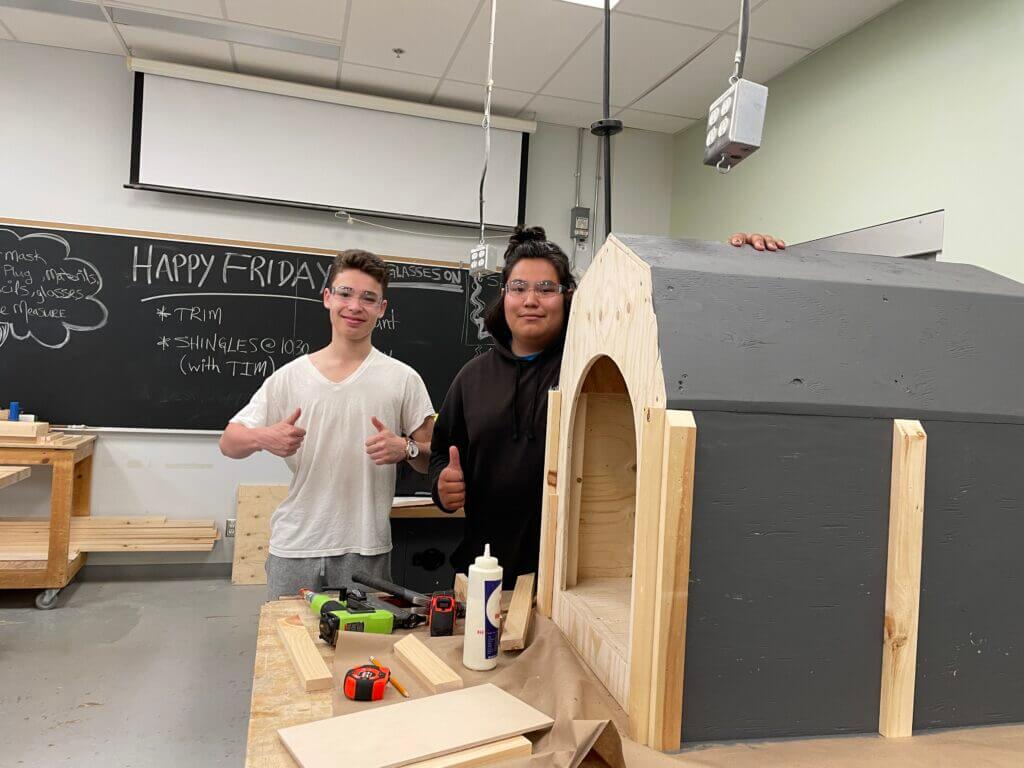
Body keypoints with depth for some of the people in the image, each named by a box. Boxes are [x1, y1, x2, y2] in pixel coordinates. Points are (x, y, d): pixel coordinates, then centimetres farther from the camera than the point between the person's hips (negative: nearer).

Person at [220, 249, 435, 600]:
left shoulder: (403, 379, 0)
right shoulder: (289, 376, 4)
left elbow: (434, 458, 3)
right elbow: (229, 442, 5)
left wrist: (406, 448, -18)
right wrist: (263, 438, -16)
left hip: (366, 551, -1)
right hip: (293, 547, 2)